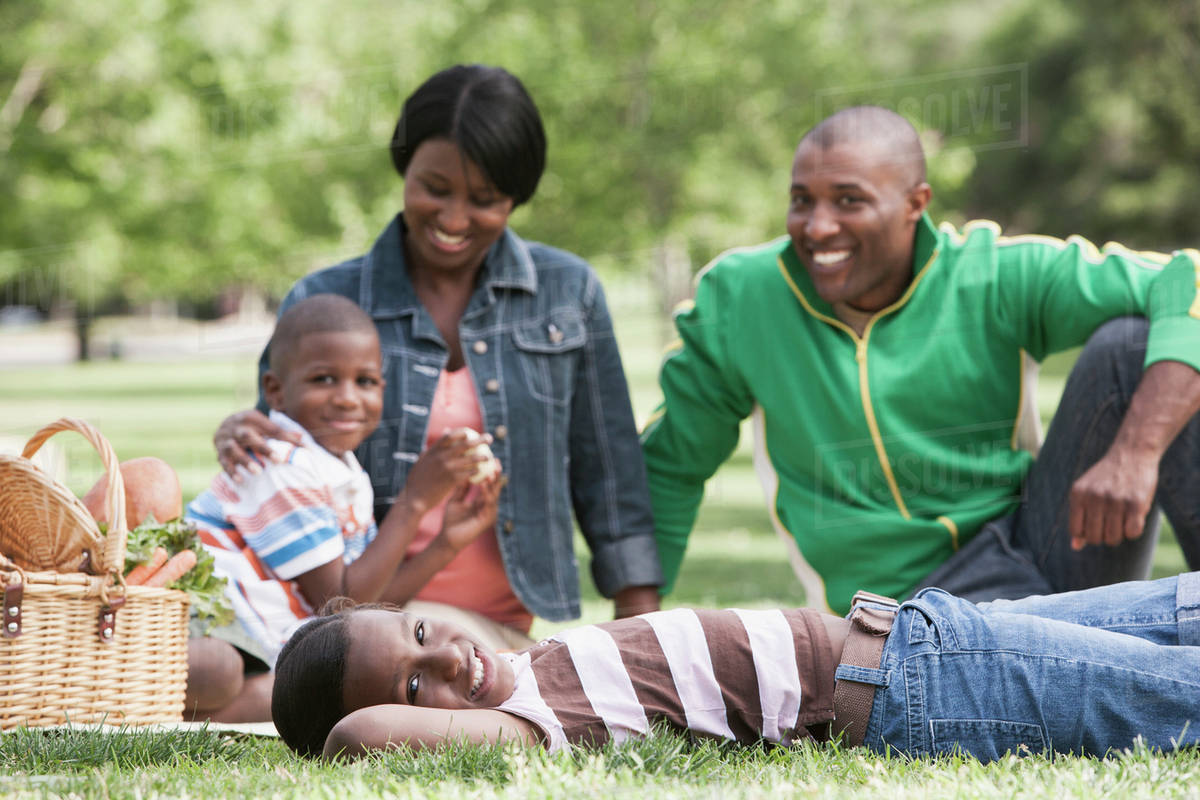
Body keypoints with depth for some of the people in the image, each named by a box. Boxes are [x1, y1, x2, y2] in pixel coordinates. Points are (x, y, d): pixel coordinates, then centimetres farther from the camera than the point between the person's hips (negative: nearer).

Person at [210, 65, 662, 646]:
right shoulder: (325, 302, 5)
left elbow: (607, 473, 12)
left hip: (509, 633, 1)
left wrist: (640, 618, 7)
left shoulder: (567, 293, 8)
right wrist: (241, 436, -12)